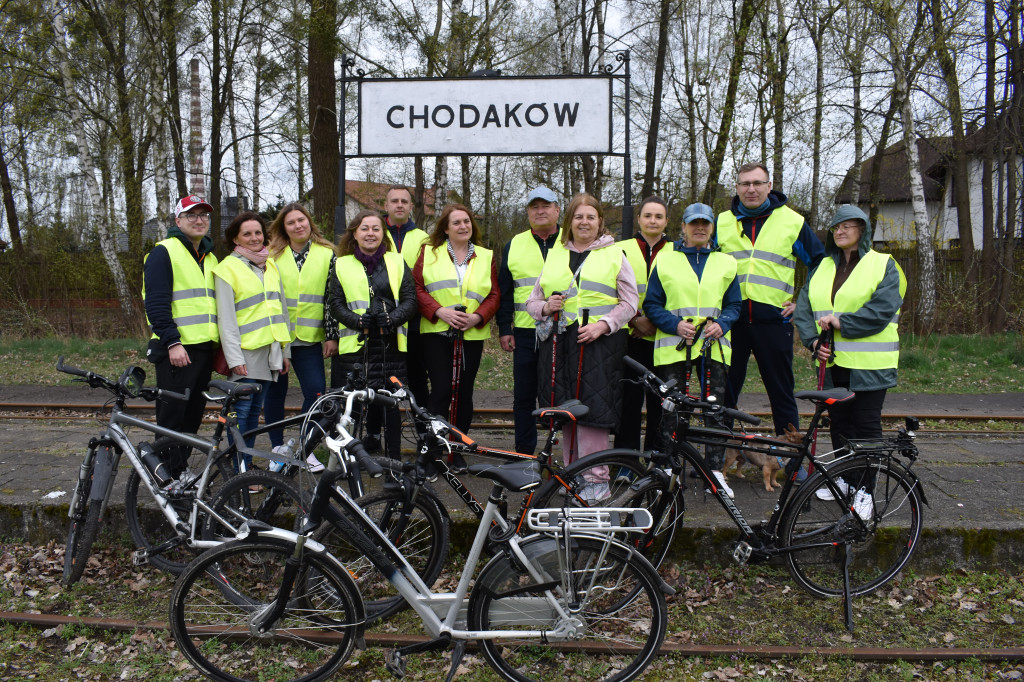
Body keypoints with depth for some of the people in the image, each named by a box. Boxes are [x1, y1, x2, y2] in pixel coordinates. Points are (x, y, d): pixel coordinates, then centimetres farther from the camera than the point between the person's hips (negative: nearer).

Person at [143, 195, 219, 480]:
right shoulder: (164, 252, -5)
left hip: (204, 349, 7)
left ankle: (182, 471, 23)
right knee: (172, 417, -3)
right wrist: (172, 342, -20)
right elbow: (156, 302, -13)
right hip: (176, 349, -7)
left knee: (193, 416, 12)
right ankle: (169, 478, 4)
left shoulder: (210, 258, 19)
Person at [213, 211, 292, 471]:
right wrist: (234, 357, -15)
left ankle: (247, 463, 19)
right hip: (246, 352, -6)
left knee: (255, 409, 11)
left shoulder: (271, 265, 15)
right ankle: (239, 471, -1)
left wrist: (285, 350, 14)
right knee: (241, 410, -7)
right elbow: (226, 317, -9)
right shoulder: (227, 268, -3)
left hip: (270, 350, 6)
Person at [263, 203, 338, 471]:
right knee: (276, 391, 8)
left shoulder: (327, 254, 5)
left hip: (309, 338, 0)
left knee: (316, 391, -7)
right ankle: (278, 447, 23)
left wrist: (332, 336, 0)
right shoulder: (273, 256, 5)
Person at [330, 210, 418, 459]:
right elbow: (335, 303, 6)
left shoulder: (397, 262, 13)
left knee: (390, 404, 2)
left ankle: (394, 460, 12)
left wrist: (391, 320, -12)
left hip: (391, 345, 0)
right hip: (355, 345, 0)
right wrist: (358, 321, -12)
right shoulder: (342, 265, 12)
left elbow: (410, 300, 6)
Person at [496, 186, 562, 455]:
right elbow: (504, 291, 11)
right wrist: (504, 329, 4)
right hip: (526, 334, 2)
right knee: (524, 395, 7)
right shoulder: (515, 245, 11)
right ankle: (524, 452, 18)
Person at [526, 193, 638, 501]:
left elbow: (629, 302, 3)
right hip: (559, 343, 4)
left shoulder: (615, 255, 8)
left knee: (592, 409, -9)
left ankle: (597, 479, 0)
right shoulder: (554, 256, 18)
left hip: (600, 343, -3)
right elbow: (532, 300, 18)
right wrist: (545, 307, -5)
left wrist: (603, 324, -13)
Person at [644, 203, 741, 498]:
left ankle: (715, 468, 11)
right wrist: (676, 324, -11)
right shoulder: (665, 260, 7)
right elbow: (652, 304, 5)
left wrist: (721, 324, -6)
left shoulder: (726, 263, 14)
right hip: (674, 345, -2)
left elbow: (734, 305, 15)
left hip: (714, 345, 2)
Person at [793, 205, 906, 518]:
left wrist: (841, 322, -19)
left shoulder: (883, 265, -1)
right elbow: (803, 308, 6)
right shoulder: (822, 268, 14)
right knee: (839, 422, 12)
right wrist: (813, 341, -9)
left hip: (868, 363, -5)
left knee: (866, 426, 0)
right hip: (833, 361, 5)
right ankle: (843, 478, 26)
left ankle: (865, 490, 9)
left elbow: (883, 310, -15)